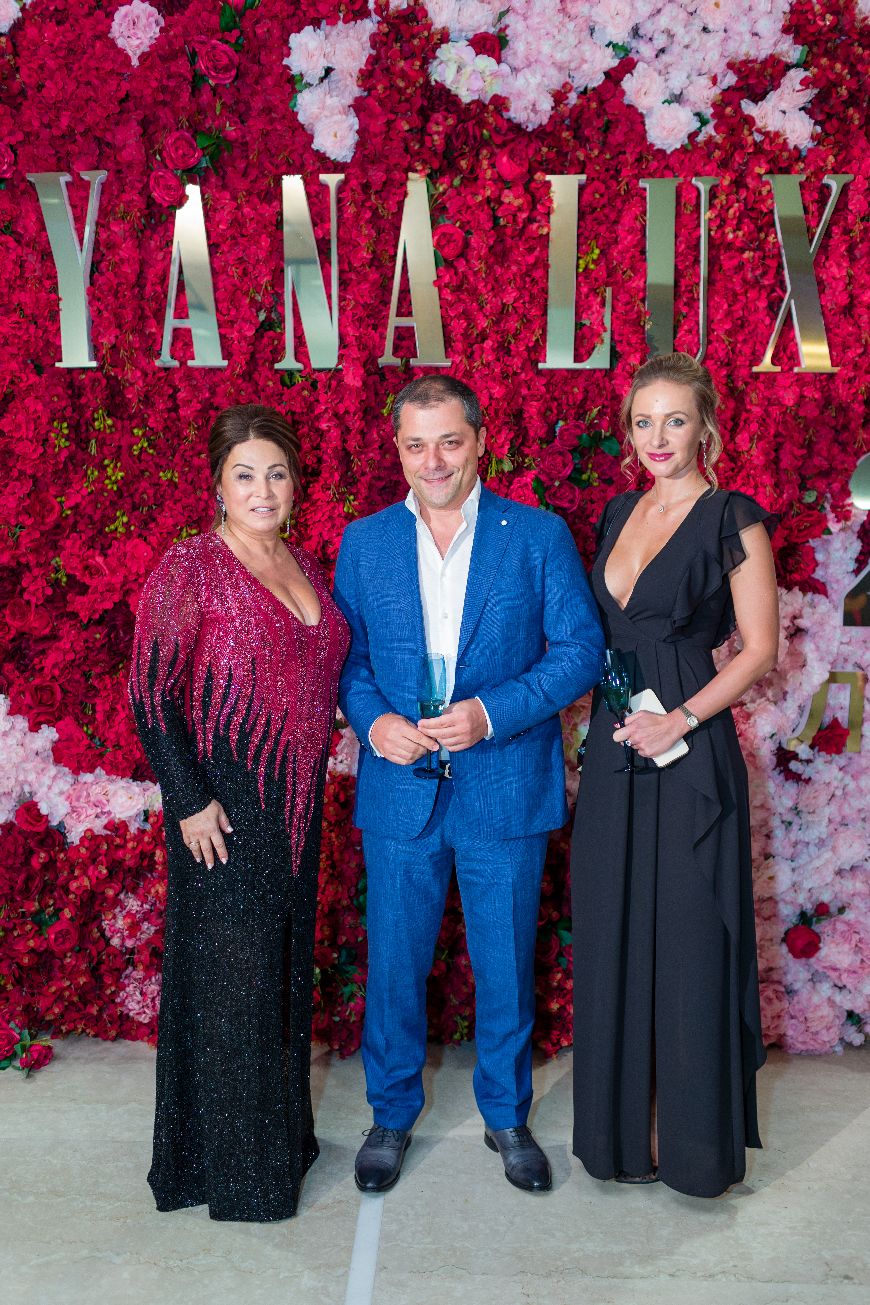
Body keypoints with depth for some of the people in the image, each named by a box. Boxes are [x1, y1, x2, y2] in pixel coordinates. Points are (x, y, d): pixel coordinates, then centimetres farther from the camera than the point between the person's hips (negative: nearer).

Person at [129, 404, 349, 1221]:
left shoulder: (305, 566, 10)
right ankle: (224, 1164, 24)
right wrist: (189, 801, -15)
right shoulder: (190, 568, -11)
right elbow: (150, 694, -13)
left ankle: (281, 1137, 36)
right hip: (224, 805, -7)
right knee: (226, 976, 4)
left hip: (296, 802, 7)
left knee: (286, 967, 17)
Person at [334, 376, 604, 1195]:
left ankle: (506, 1117, 36)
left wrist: (491, 713, -17)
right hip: (399, 791, 2)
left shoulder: (539, 536, -1)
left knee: (506, 966, 13)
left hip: (506, 790, -1)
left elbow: (580, 648, -5)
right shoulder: (363, 541, 5)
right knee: (394, 965, 12)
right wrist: (372, 720, -13)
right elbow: (343, 655, 7)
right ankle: (391, 1116, 36)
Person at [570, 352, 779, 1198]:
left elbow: (758, 649, -8)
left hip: (688, 755, -6)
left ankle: (693, 1137, 23)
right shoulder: (619, 513, 12)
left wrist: (681, 718, -18)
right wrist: (592, 723, 10)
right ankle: (625, 1125, 30)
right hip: (612, 752, 6)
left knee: (687, 940, 3)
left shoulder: (733, 520, -6)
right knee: (614, 938, 12)